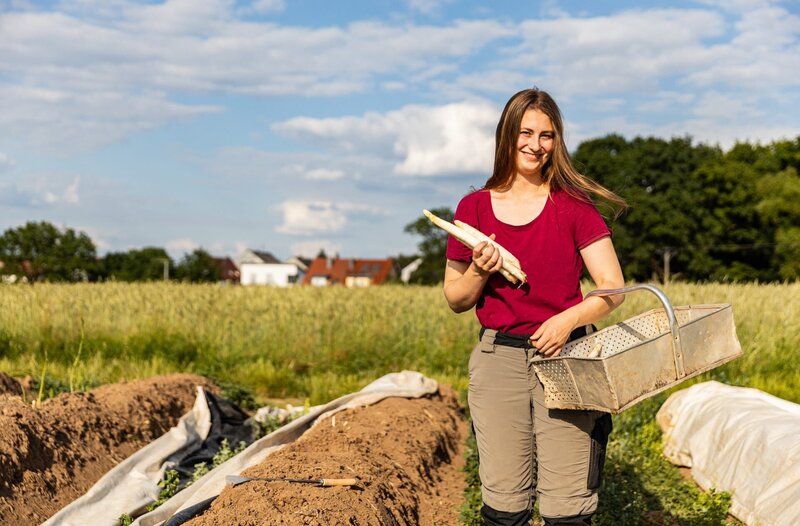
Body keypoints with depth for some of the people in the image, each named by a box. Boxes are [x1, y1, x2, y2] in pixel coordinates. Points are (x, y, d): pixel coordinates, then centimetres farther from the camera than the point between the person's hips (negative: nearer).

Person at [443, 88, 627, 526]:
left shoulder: (573, 206, 2)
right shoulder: (474, 208, 6)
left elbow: (613, 289, -1)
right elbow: (455, 299, 13)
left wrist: (568, 320, -17)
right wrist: (479, 271, -8)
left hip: (564, 356, -1)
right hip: (498, 357, 1)